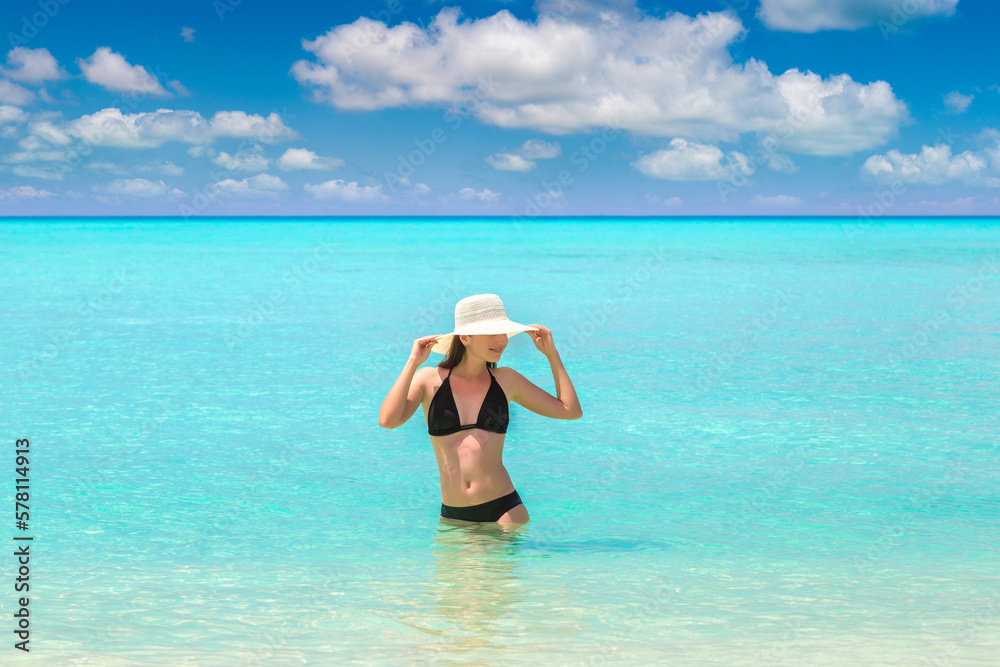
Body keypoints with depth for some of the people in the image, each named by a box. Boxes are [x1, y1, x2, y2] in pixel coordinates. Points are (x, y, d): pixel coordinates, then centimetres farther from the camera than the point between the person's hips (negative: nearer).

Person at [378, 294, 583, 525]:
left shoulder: (505, 380, 8)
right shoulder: (430, 379, 3)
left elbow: (572, 410, 11)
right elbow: (387, 420, -14)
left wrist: (551, 353, 10)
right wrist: (412, 363, -9)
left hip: (504, 509, 1)